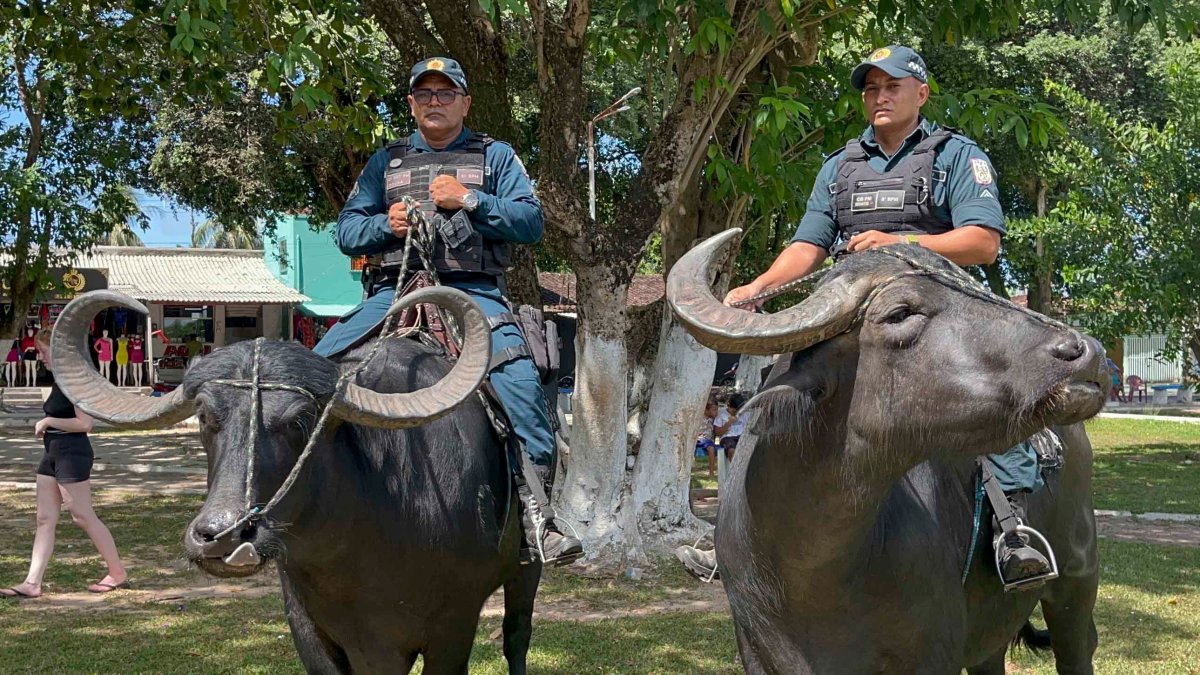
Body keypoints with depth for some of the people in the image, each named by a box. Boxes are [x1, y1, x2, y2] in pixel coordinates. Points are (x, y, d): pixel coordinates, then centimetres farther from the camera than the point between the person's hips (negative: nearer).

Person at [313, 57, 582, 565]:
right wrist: (385, 225, -5)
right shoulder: (385, 162, 22)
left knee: (517, 372, -30)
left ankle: (535, 508, -27)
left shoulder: (495, 156, 15)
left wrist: (469, 201, -9)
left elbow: (531, 223, 4)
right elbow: (346, 230, 17)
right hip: (393, 291, 3)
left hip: (473, 291, -3)